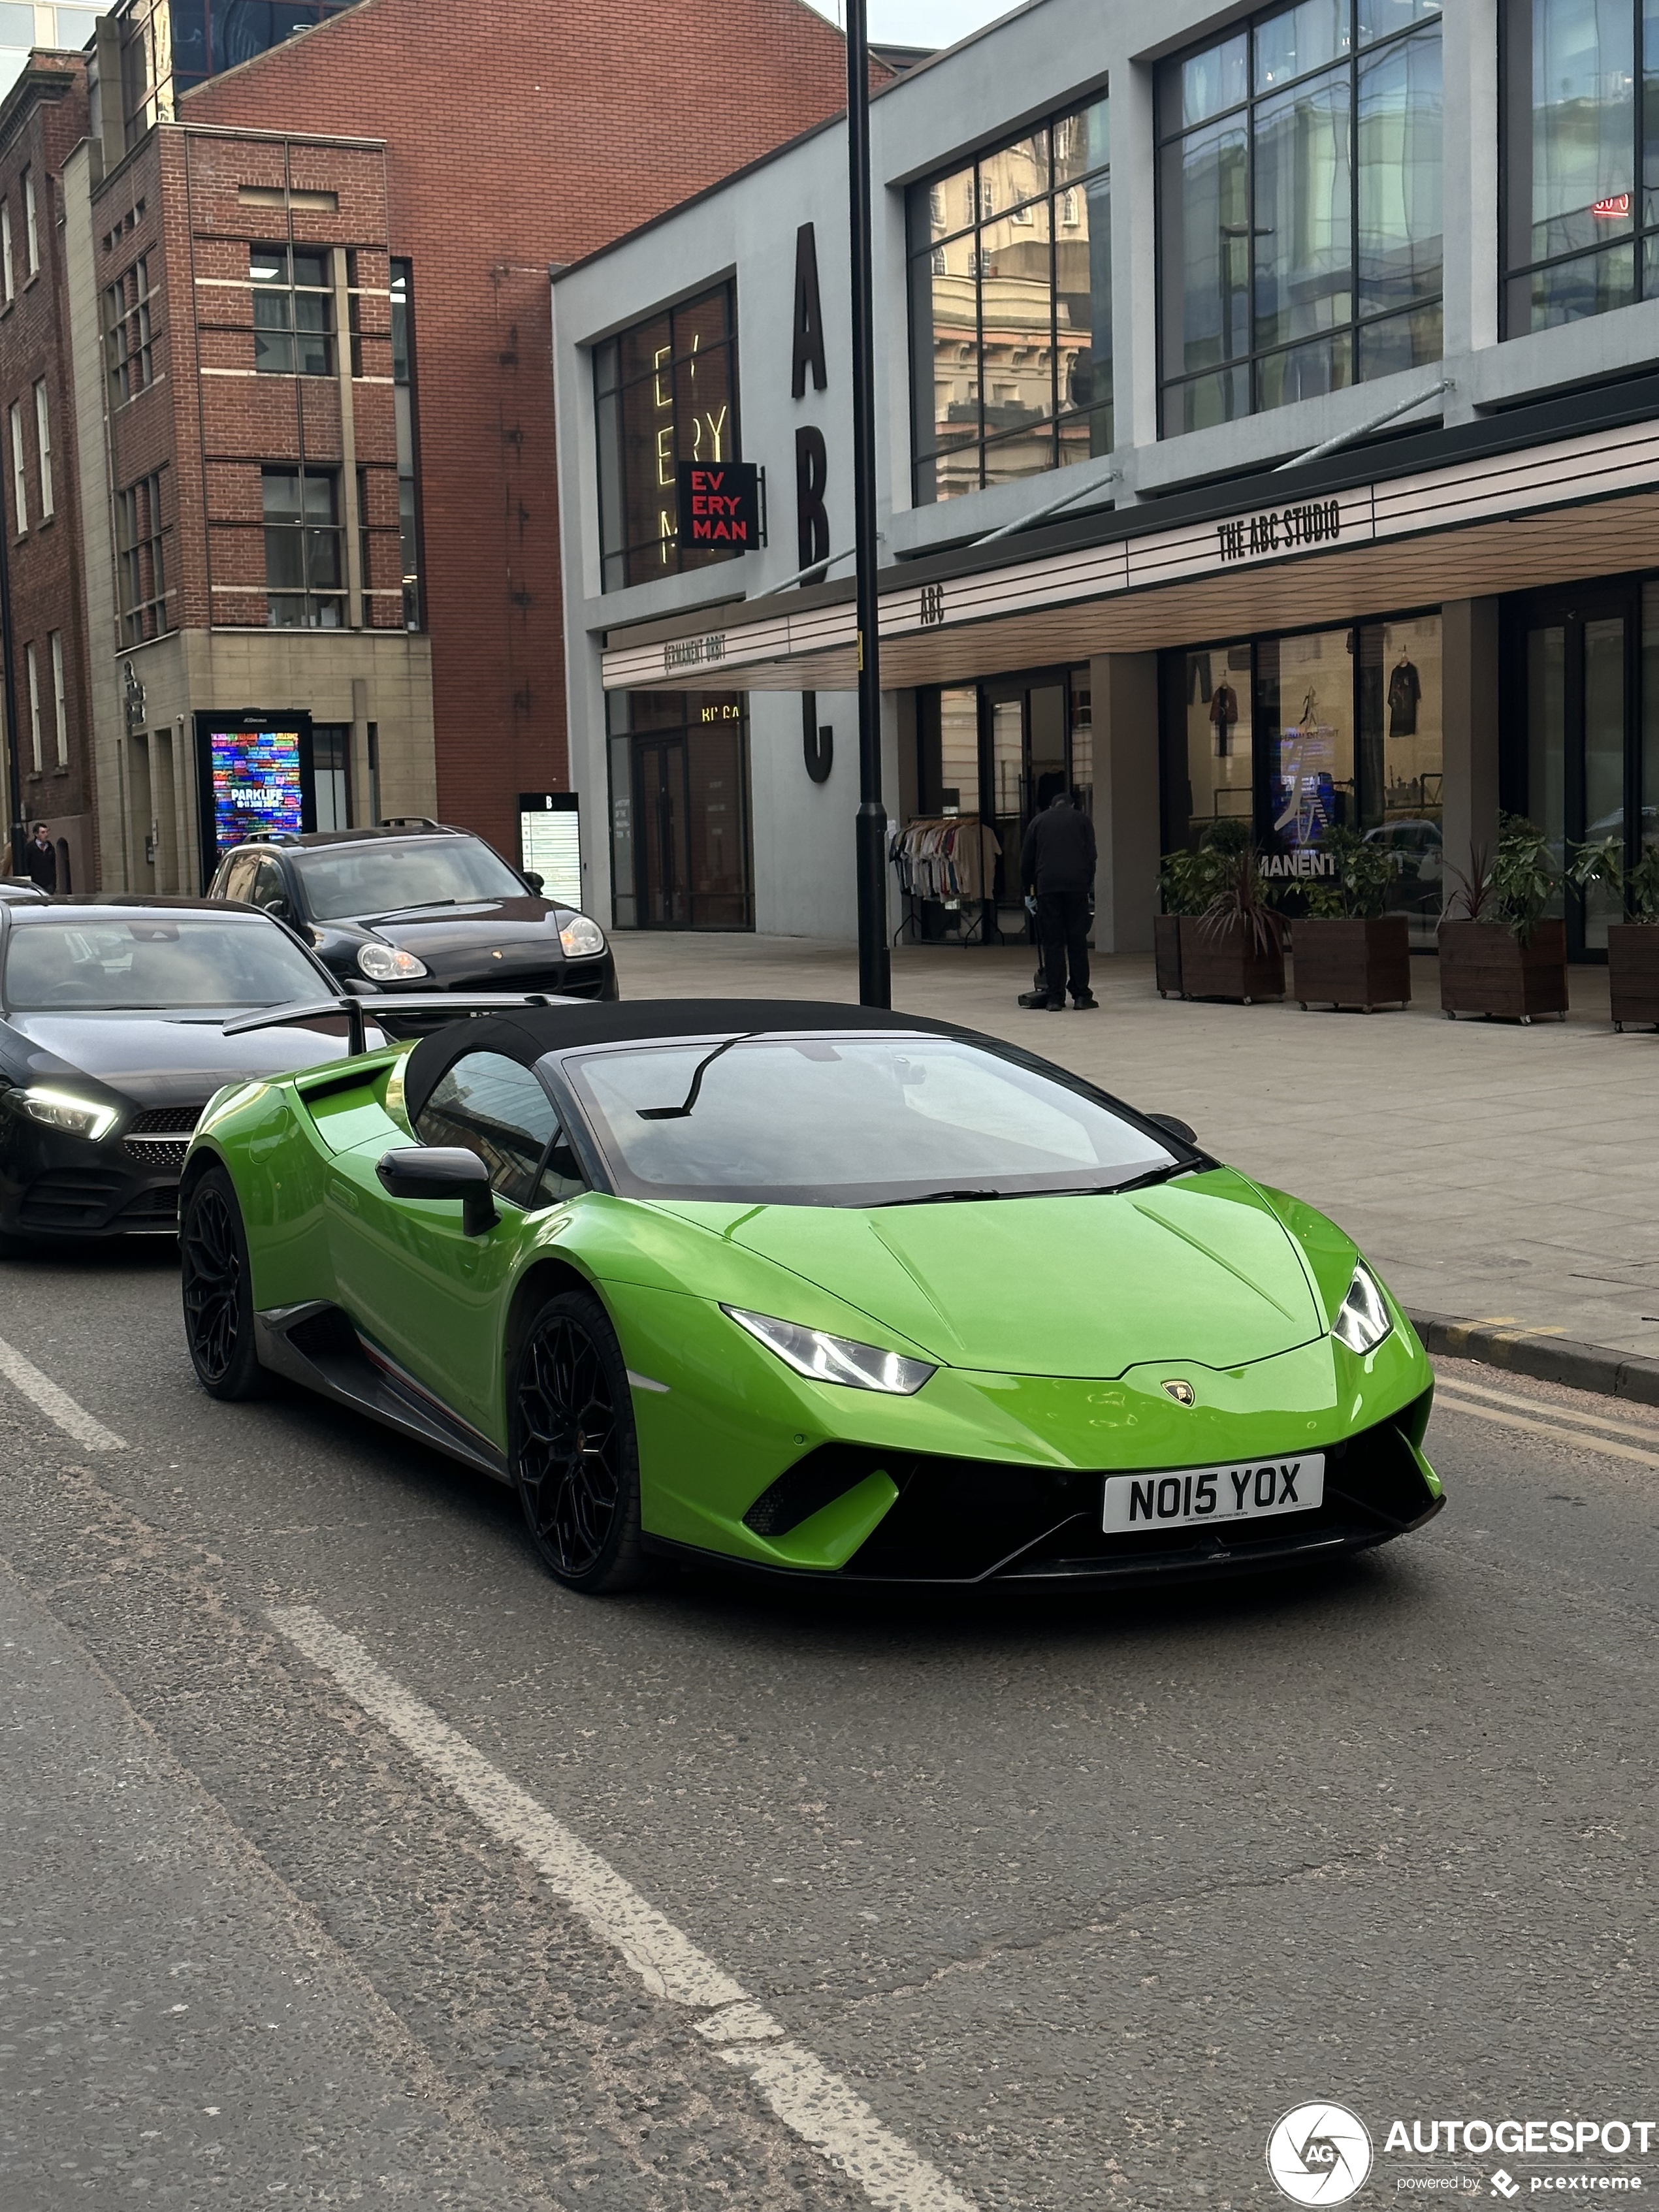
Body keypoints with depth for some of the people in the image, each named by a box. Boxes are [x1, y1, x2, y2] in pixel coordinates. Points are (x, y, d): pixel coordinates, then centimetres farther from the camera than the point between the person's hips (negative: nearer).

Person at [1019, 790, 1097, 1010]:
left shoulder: (1039, 821, 17)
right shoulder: (1082, 819, 16)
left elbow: (1026, 860, 15)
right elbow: (1091, 856, 9)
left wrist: (1028, 886, 27)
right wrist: (1088, 885, 16)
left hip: (1047, 885, 0)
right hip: (1077, 884, 0)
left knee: (1052, 942, 1)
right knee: (1078, 941, 5)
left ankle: (1055, 998, -2)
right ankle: (1081, 995, 5)